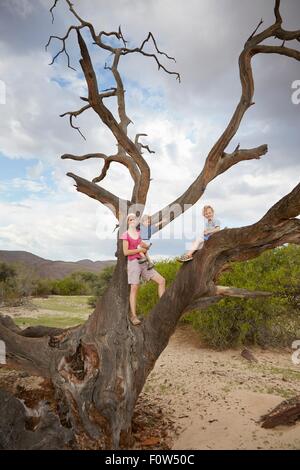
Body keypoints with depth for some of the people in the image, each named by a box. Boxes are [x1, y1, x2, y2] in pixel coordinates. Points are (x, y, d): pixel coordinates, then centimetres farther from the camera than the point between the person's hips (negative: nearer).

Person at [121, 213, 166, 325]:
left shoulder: (140, 233, 17)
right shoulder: (125, 235, -1)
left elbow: (146, 247, 23)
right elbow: (125, 252, -9)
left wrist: (144, 245, 1)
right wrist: (140, 249, -7)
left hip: (144, 262, 6)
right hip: (133, 262, -6)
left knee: (161, 280, -1)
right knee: (134, 288, -13)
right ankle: (133, 315, -6)